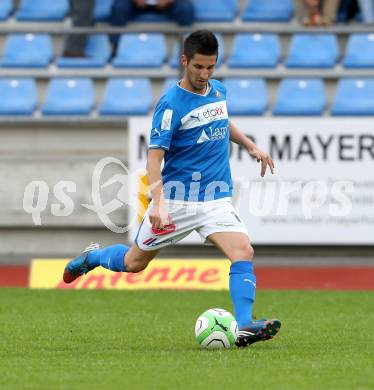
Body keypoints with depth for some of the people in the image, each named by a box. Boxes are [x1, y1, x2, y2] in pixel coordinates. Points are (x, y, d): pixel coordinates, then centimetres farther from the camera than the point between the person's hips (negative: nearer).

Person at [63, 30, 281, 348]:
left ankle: (244, 327, -24)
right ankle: (92, 257, 43)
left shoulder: (219, 90, 6)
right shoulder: (171, 104, -16)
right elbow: (155, 156, -21)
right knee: (134, 263, 12)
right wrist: (158, 203, -32)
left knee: (243, 253, -19)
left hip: (217, 199, 5)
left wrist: (251, 146, 22)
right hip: (176, 199, -4)